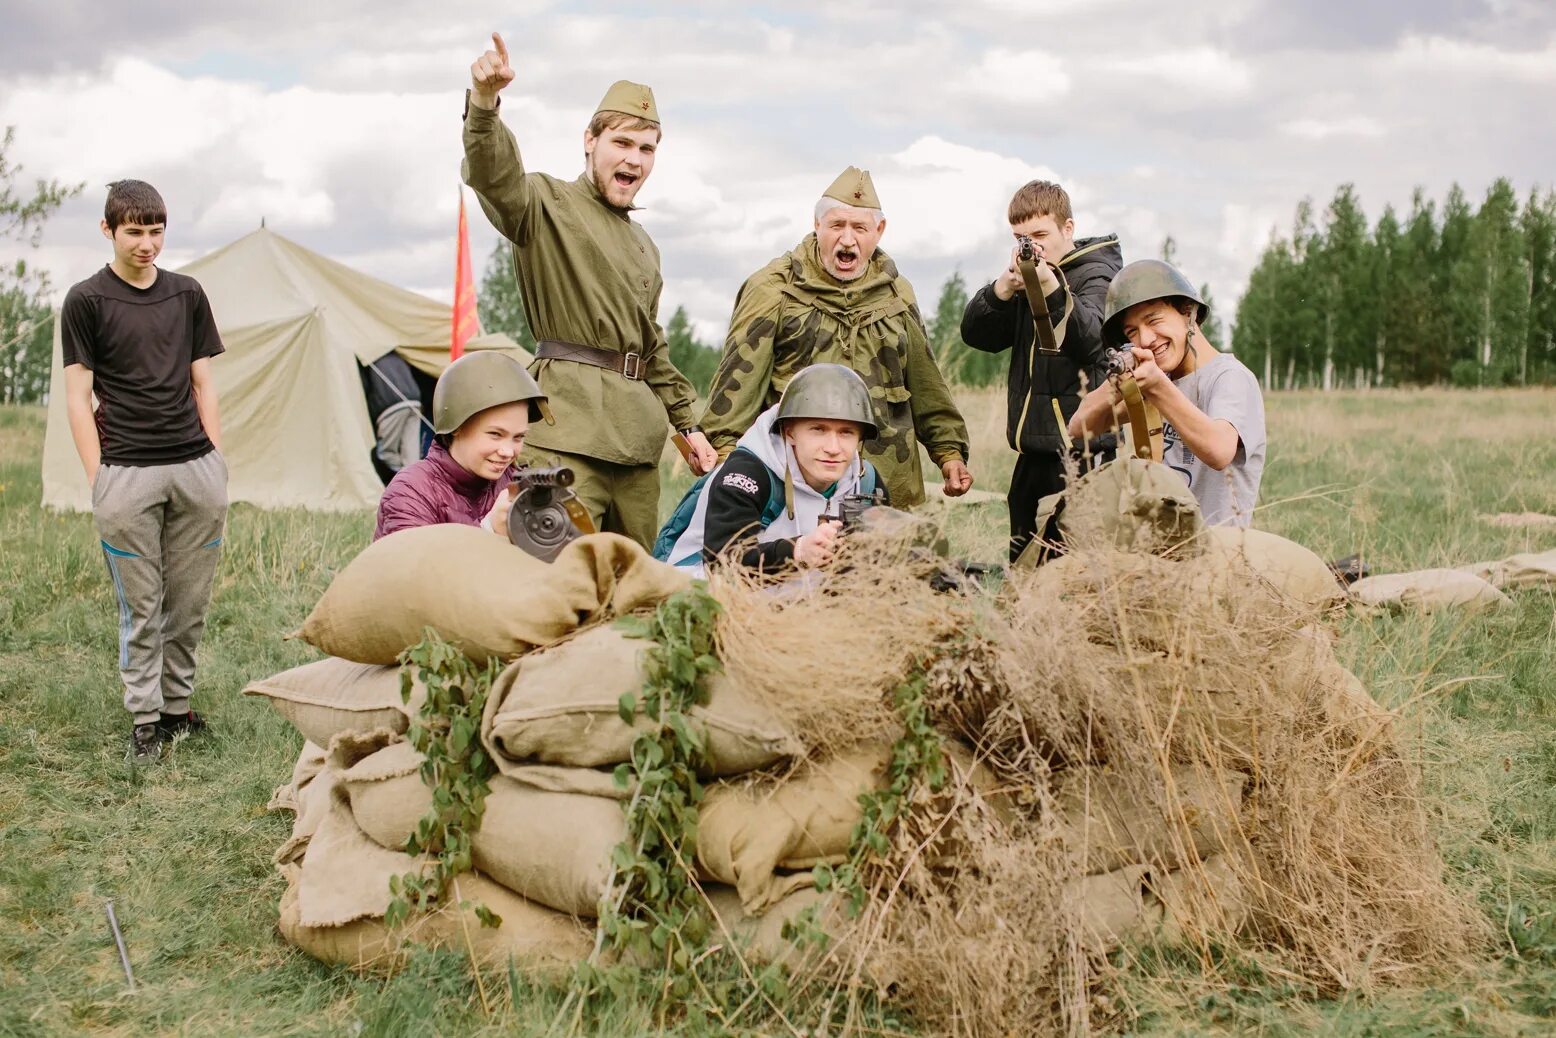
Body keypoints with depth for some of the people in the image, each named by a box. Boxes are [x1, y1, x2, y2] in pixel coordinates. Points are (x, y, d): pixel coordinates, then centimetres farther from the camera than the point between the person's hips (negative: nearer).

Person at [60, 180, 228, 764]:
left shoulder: (187, 294, 11)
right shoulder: (86, 301, 0)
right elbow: (79, 396, -1)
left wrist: (215, 463, 8)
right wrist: (99, 482, -6)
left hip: (196, 469, 3)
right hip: (128, 473, -3)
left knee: (190, 604, 7)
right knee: (141, 608, 2)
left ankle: (177, 707, 21)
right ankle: (144, 720, 12)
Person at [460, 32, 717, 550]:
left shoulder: (643, 245, 25)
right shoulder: (547, 205, 1)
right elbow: (493, 174, -21)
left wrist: (686, 423, 27)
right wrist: (484, 100, -39)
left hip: (638, 430, 8)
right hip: (570, 417, -8)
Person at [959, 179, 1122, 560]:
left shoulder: (1096, 273, -3)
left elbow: (1090, 339, -22)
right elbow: (976, 334, 5)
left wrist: (1051, 287, -38)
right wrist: (1006, 285, -13)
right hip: (1034, 446, 7)